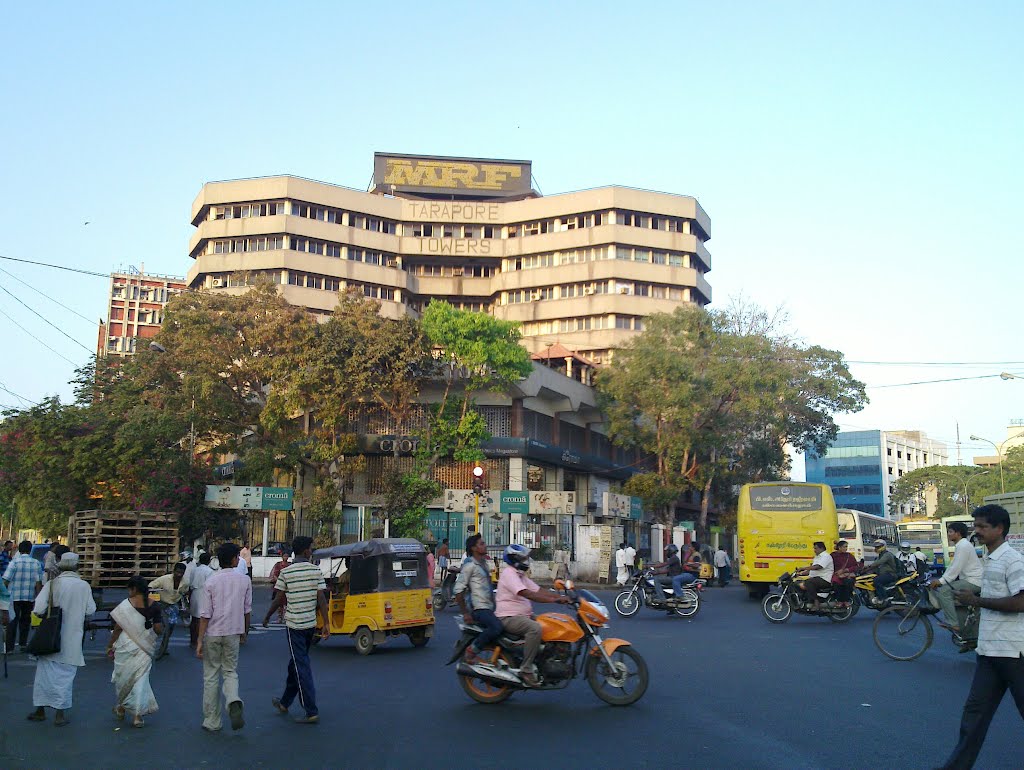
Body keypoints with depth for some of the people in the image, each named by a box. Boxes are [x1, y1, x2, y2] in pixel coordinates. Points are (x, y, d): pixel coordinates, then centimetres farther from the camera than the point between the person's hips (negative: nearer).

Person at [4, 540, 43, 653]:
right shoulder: (36, 563, 1)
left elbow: (6, 580, -12)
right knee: (25, 620, 17)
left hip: (14, 596, -2)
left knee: (12, 621, 3)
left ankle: (9, 647, 1)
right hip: (30, 597, 2)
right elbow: (39, 582, -1)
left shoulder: (15, 561, -8)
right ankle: (23, 644, 20)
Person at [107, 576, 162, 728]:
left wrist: (110, 645, 2)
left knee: (123, 675, 18)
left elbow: (118, 628, -9)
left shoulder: (126, 605, -11)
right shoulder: (154, 606, -4)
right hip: (144, 648, 2)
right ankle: (137, 715, 6)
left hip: (127, 647, -2)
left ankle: (121, 707, 35)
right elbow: (158, 629, -4)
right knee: (141, 678, 8)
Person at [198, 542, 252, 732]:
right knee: (230, 672, 14)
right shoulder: (244, 580, -2)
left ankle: (212, 721, 15)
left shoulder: (210, 581, -7)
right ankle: (234, 702, -15)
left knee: (211, 676, 10)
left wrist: (200, 640, -5)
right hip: (233, 633, 1)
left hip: (212, 633, -1)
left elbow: (206, 614, -9)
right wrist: (245, 632, 19)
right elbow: (247, 610, 5)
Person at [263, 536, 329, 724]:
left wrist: (267, 617, 14)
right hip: (311, 623, 4)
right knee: (296, 663, 19)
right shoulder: (316, 570, -2)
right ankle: (285, 702, 34)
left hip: (294, 624, -4)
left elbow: (279, 599, -3)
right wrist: (326, 624, -3)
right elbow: (321, 599, -5)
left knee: (302, 667, -3)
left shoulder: (286, 572, -8)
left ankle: (312, 712, -5)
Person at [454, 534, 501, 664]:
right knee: (497, 627, -31)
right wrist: (465, 613, -15)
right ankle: (472, 651, -14)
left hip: (490, 608, 9)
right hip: (480, 609, -9)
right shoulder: (470, 565, -11)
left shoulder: (483, 563, 18)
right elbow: (458, 590, -15)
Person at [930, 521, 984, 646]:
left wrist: (941, 581, -16)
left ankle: (953, 624, -19)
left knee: (943, 591, -21)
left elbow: (956, 568, -20)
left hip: (973, 582, -11)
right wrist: (942, 580, 7)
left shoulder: (963, 546, -14)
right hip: (968, 580, 11)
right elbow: (953, 567, 17)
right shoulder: (960, 545, 18)